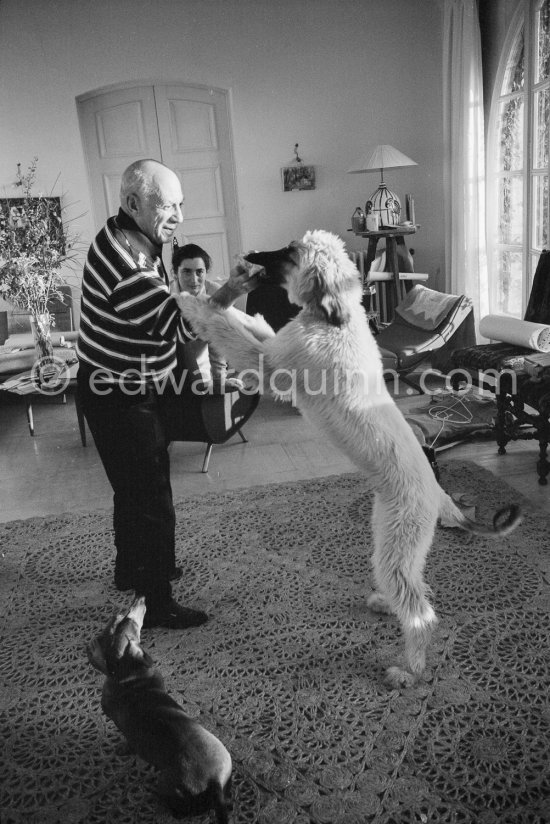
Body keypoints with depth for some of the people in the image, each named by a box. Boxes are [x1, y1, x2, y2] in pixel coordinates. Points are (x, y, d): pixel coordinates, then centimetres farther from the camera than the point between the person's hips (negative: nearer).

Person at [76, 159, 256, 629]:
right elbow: (174, 324, -27)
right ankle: (156, 604, 16)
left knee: (136, 486, 23)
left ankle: (130, 570, 44)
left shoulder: (144, 243, 5)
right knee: (151, 499, -1)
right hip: (116, 396, -10)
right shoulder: (120, 259, -27)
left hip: (137, 389, 10)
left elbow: (165, 318, 9)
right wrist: (226, 296, -32)